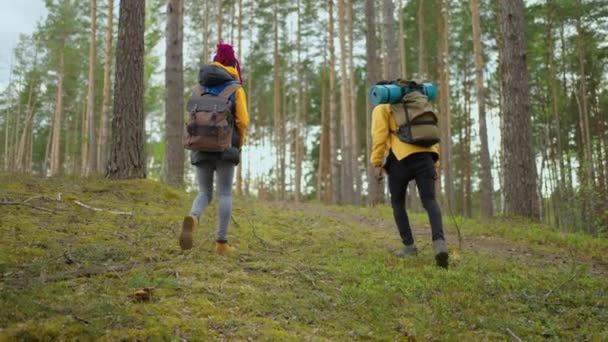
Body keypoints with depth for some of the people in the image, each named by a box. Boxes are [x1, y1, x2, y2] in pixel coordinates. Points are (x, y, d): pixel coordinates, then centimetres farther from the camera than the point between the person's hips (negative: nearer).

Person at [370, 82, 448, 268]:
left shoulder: (382, 109, 16)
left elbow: (379, 135, -1)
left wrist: (377, 164, -3)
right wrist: (434, 165, 20)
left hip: (401, 158, -4)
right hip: (425, 156, 4)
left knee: (397, 202, 13)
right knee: (429, 200, -4)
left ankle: (409, 246, 10)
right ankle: (439, 241, -28)